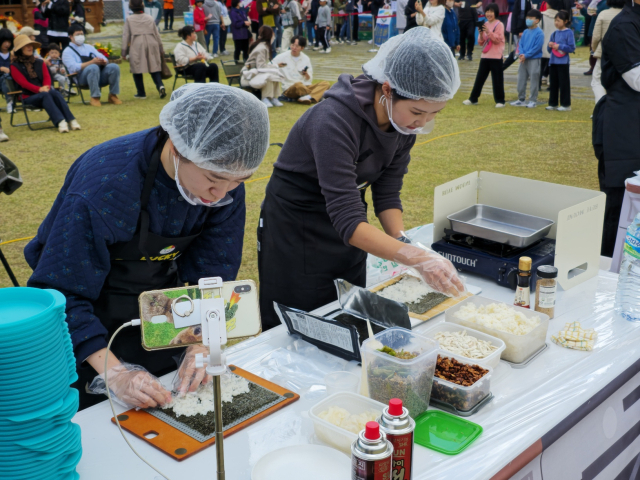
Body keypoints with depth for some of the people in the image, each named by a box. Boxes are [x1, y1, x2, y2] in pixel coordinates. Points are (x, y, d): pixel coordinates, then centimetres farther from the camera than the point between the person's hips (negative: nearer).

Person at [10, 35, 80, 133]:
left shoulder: (40, 62, 20)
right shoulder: (15, 66, 5)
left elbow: (47, 77, 7)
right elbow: (23, 82, -9)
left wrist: (46, 87, -17)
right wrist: (39, 89, -24)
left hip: (44, 92, 4)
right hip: (28, 97, -3)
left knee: (55, 93, -31)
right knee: (45, 95, -35)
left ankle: (71, 120, -44)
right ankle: (60, 122, -52)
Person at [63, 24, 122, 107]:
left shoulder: (89, 47, 27)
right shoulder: (67, 51, 8)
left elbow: (104, 59, 17)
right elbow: (74, 67, -11)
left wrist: (103, 61, -9)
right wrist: (92, 62, -20)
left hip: (100, 74, 5)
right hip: (82, 77, -5)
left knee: (114, 67, -21)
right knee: (93, 67, -37)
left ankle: (113, 95, -12)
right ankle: (95, 97, -30)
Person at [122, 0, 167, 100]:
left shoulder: (129, 19, 2)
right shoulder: (150, 18, 10)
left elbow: (125, 35, 1)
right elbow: (157, 34, 12)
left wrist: (124, 50, 5)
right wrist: (161, 48, 19)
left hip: (136, 47, -3)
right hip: (151, 45, 3)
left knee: (137, 70, 6)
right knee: (154, 68, 6)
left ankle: (141, 93, 7)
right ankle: (160, 86, -18)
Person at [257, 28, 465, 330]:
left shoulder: (404, 121, -10)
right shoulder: (335, 119, -33)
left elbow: (387, 195, -4)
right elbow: (347, 219, -37)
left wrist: (403, 243, -22)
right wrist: (417, 258, -45)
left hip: (346, 227, 7)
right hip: (295, 229, -6)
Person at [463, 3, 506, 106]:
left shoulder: (499, 25, -5)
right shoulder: (485, 25, 11)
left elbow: (498, 40, -14)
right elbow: (480, 42, 10)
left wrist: (488, 32, -23)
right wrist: (481, 34, -9)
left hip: (496, 56, -5)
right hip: (485, 55, 5)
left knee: (497, 79, -2)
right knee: (479, 78, 9)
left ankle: (500, 101, 5)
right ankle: (473, 99, 16)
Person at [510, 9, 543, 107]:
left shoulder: (539, 33, -10)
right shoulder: (525, 32, 10)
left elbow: (537, 47, -16)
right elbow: (520, 44, 8)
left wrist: (526, 55, -18)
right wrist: (521, 54, -11)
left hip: (534, 59, -7)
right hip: (523, 60, 7)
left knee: (534, 80, -1)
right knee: (521, 80, 11)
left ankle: (533, 101, 5)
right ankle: (521, 99, 21)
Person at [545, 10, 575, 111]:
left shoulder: (569, 32, -6)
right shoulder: (554, 33, 12)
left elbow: (572, 48, -11)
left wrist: (559, 46, -15)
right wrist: (550, 46, -6)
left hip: (563, 62, -6)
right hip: (553, 61, 6)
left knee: (564, 83, -2)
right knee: (553, 83, 10)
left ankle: (566, 104, 5)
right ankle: (553, 104, 18)